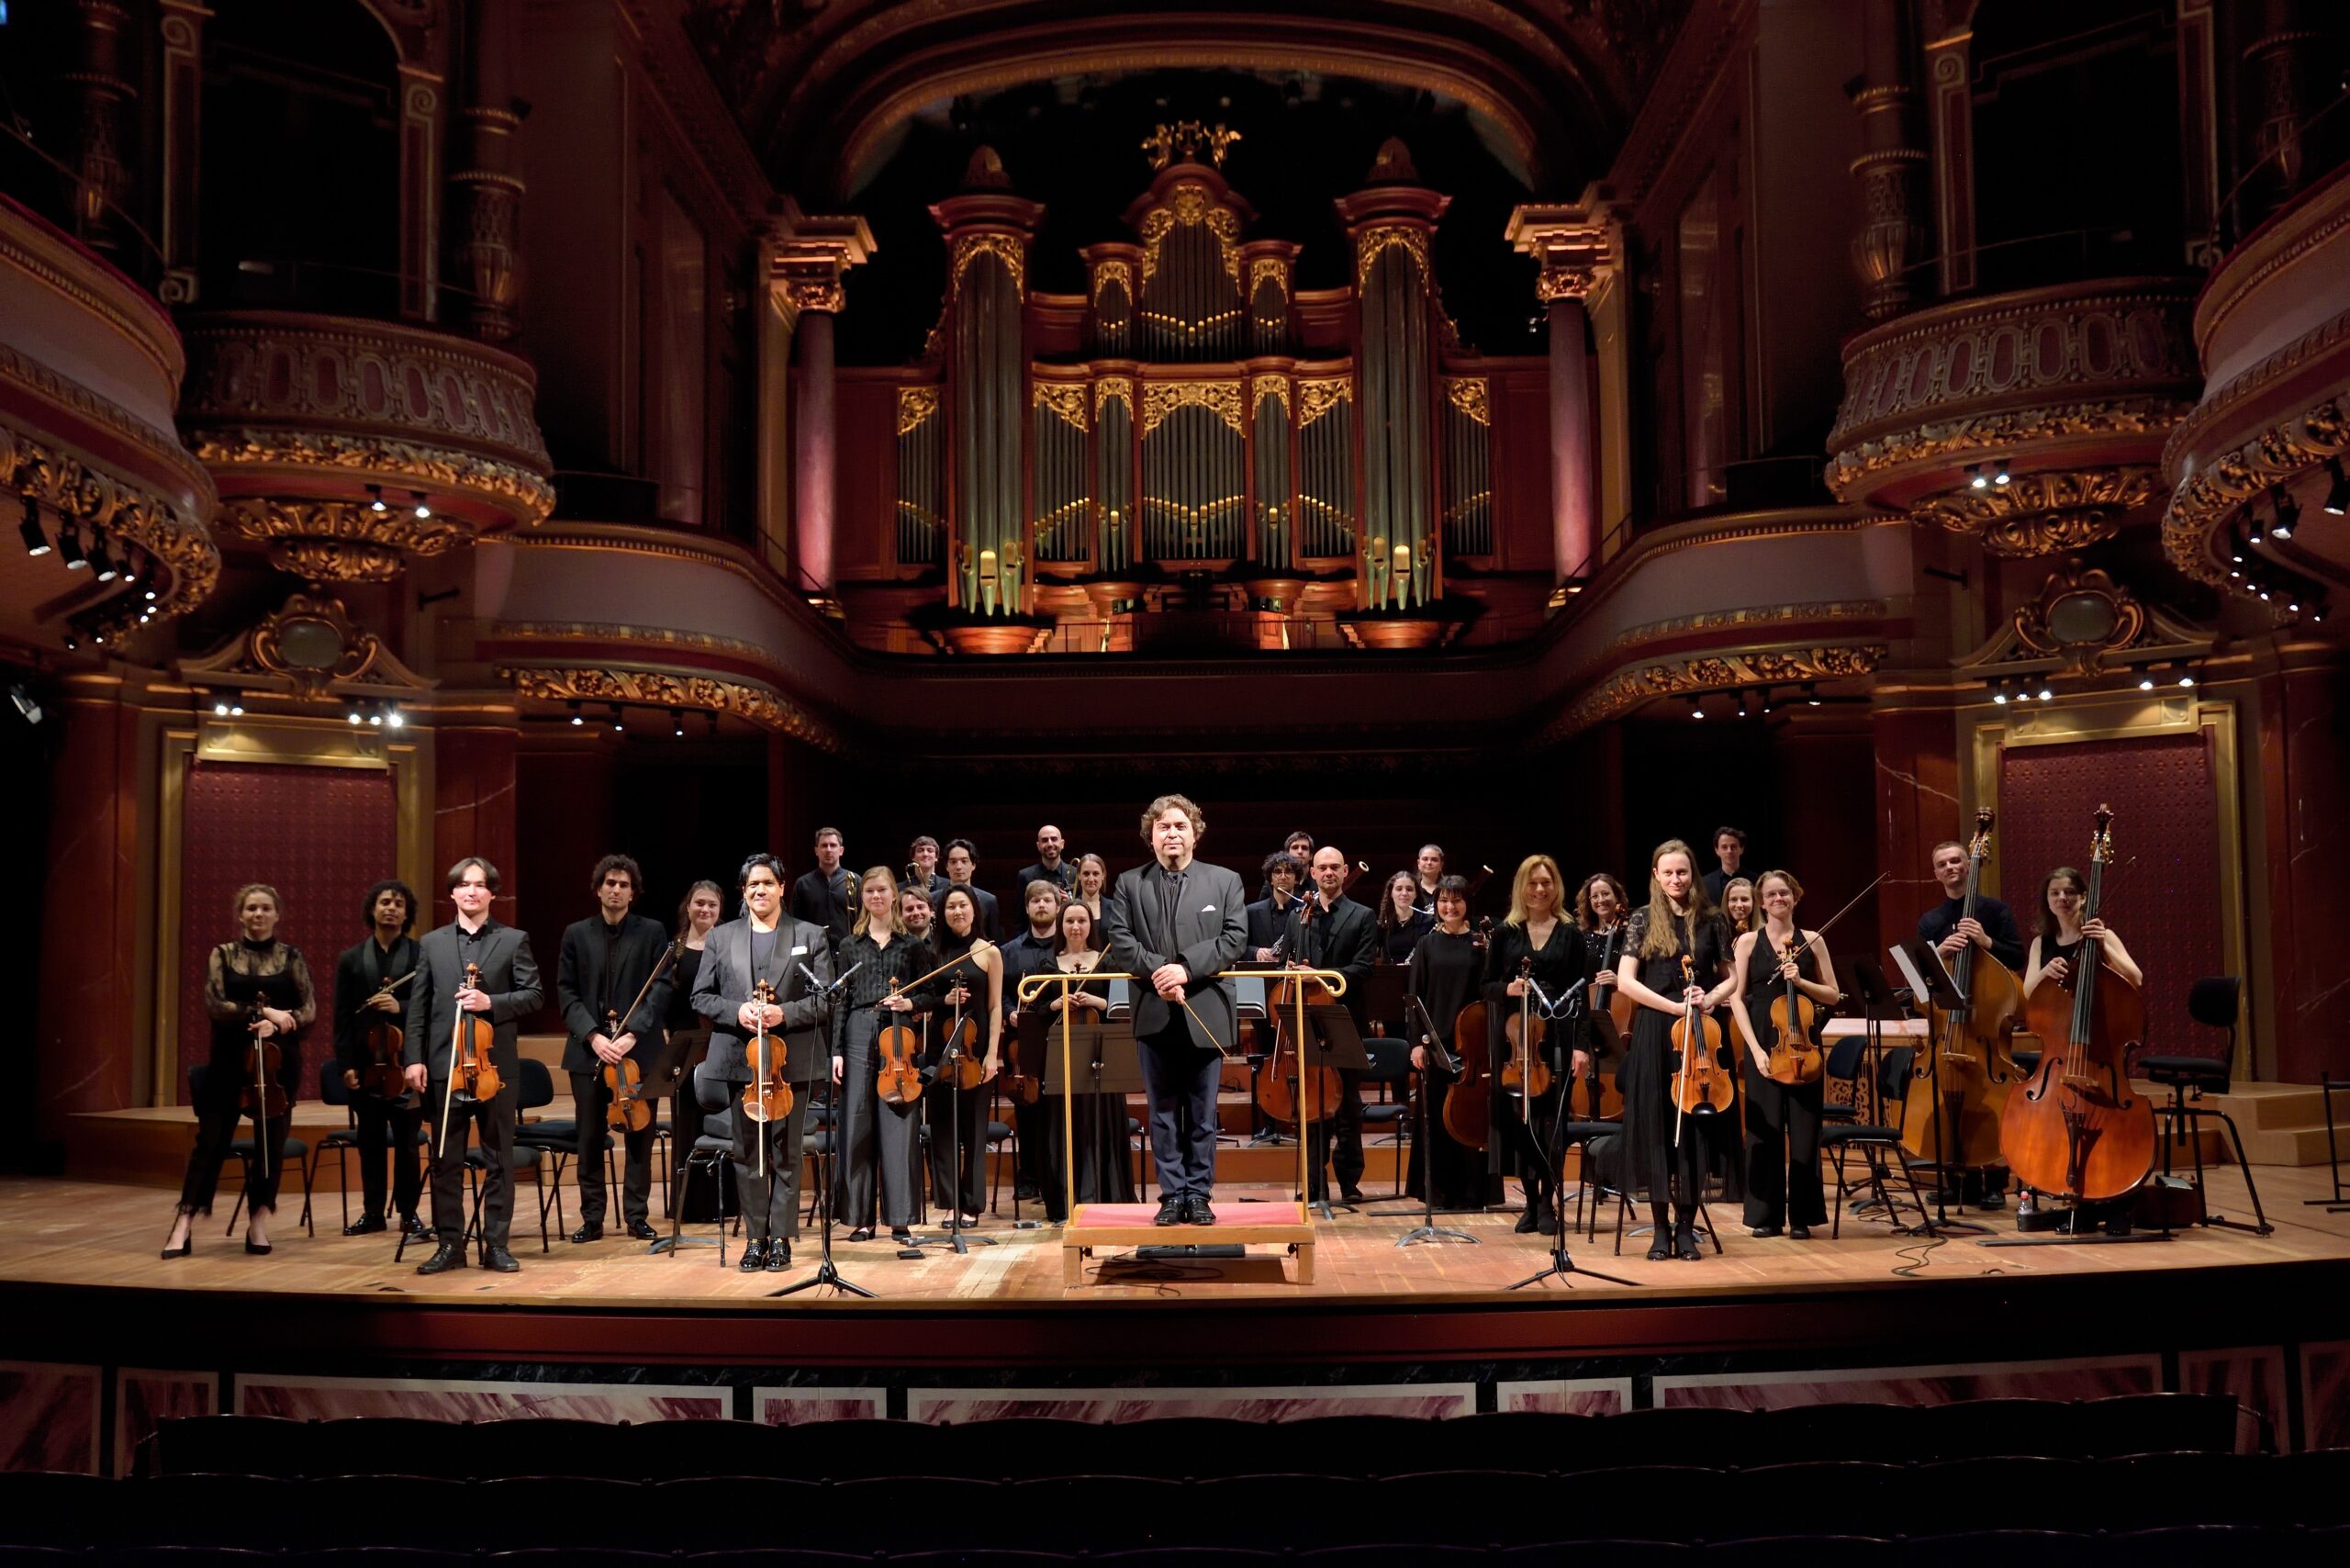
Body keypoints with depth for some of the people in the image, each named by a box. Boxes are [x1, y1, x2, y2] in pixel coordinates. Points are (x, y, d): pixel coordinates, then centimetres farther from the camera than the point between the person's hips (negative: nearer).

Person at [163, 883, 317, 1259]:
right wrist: (262, 1011, -19)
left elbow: (309, 1009, -1)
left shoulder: (291, 956, 5)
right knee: (211, 1139, -3)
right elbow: (215, 1005, -8)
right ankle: (183, 1226, -1)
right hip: (230, 1059, -1)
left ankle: (258, 1224, 12)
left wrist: (277, 1024, -20)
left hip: (279, 1060, 1)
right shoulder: (223, 954, 4)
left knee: (272, 1141, 3)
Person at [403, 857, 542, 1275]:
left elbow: (533, 995, 0)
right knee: (445, 1158, 5)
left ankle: (496, 1243, 10)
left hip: (496, 1064, -2)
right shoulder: (432, 943, 11)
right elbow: (418, 1006, 7)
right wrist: (415, 1058, -1)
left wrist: (491, 1002, -16)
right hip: (444, 1064, 2)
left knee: (499, 1157, 3)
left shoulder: (514, 940, 5)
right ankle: (450, 1243, 12)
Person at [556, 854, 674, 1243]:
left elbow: (661, 988, -3)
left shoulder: (652, 932, 4)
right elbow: (566, 993, 4)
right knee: (590, 1138, 5)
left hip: (639, 1049, -1)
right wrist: (593, 1036, -10)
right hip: (588, 1050, 1)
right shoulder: (576, 934, 9)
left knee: (639, 1136, 3)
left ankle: (637, 1216, 12)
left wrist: (632, 1034, -14)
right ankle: (592, 1218, 13)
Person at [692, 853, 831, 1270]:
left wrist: (784, 1013, -16)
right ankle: (755, 1238, 14)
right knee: (747, 1154, 6)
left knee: (786, 1153, 3)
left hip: (791, 1060, -2)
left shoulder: (811, 936, 5)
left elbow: (825, 998, 0)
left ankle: (781, 1237, 11)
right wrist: (736, 1012, -11)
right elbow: (701, 997, 7)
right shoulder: (720, 938, 10)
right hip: (740, 1060, 2)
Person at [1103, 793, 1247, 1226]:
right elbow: (1120, 940, -1)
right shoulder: (1129, 884, 8)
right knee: (1164, 1112, 6)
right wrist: (1157, 971, -16)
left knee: (1203, 1113, 5)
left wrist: (1186, 968, -16)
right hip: (1155, 1014, 1)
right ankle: (1173, 1195, 12)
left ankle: (1199, 1194, 13)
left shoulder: (1225, 881, 6)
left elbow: (1234, 938, -4)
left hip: (1206, 1012, -1)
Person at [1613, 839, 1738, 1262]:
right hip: (1655, 1033, -1)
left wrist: (1711, 998, -8)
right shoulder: (1643, 919, 2)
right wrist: (1675, 1006, -14)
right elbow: (1625, 981, -6)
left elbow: (1731, 977, 13)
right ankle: (1660, 1227, 8)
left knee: (1694, 1128, 2)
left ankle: (1686, 1226, 10)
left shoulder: (1711, 919, 6)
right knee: (1656, 1127, 0)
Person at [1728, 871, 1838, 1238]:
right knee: (1765, 1128, 1)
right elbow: (1737, 998, -1)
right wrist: (1755, 1048, -10)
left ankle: (1802, 1215, 11)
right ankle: (1766, 1215, 9)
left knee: (1804, 1129, 2)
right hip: (1762, 1042, -1)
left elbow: (1833, 995, 8)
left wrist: (1801, 982, -11)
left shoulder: (1812, 941, 7)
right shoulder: (1748, 941, 4)